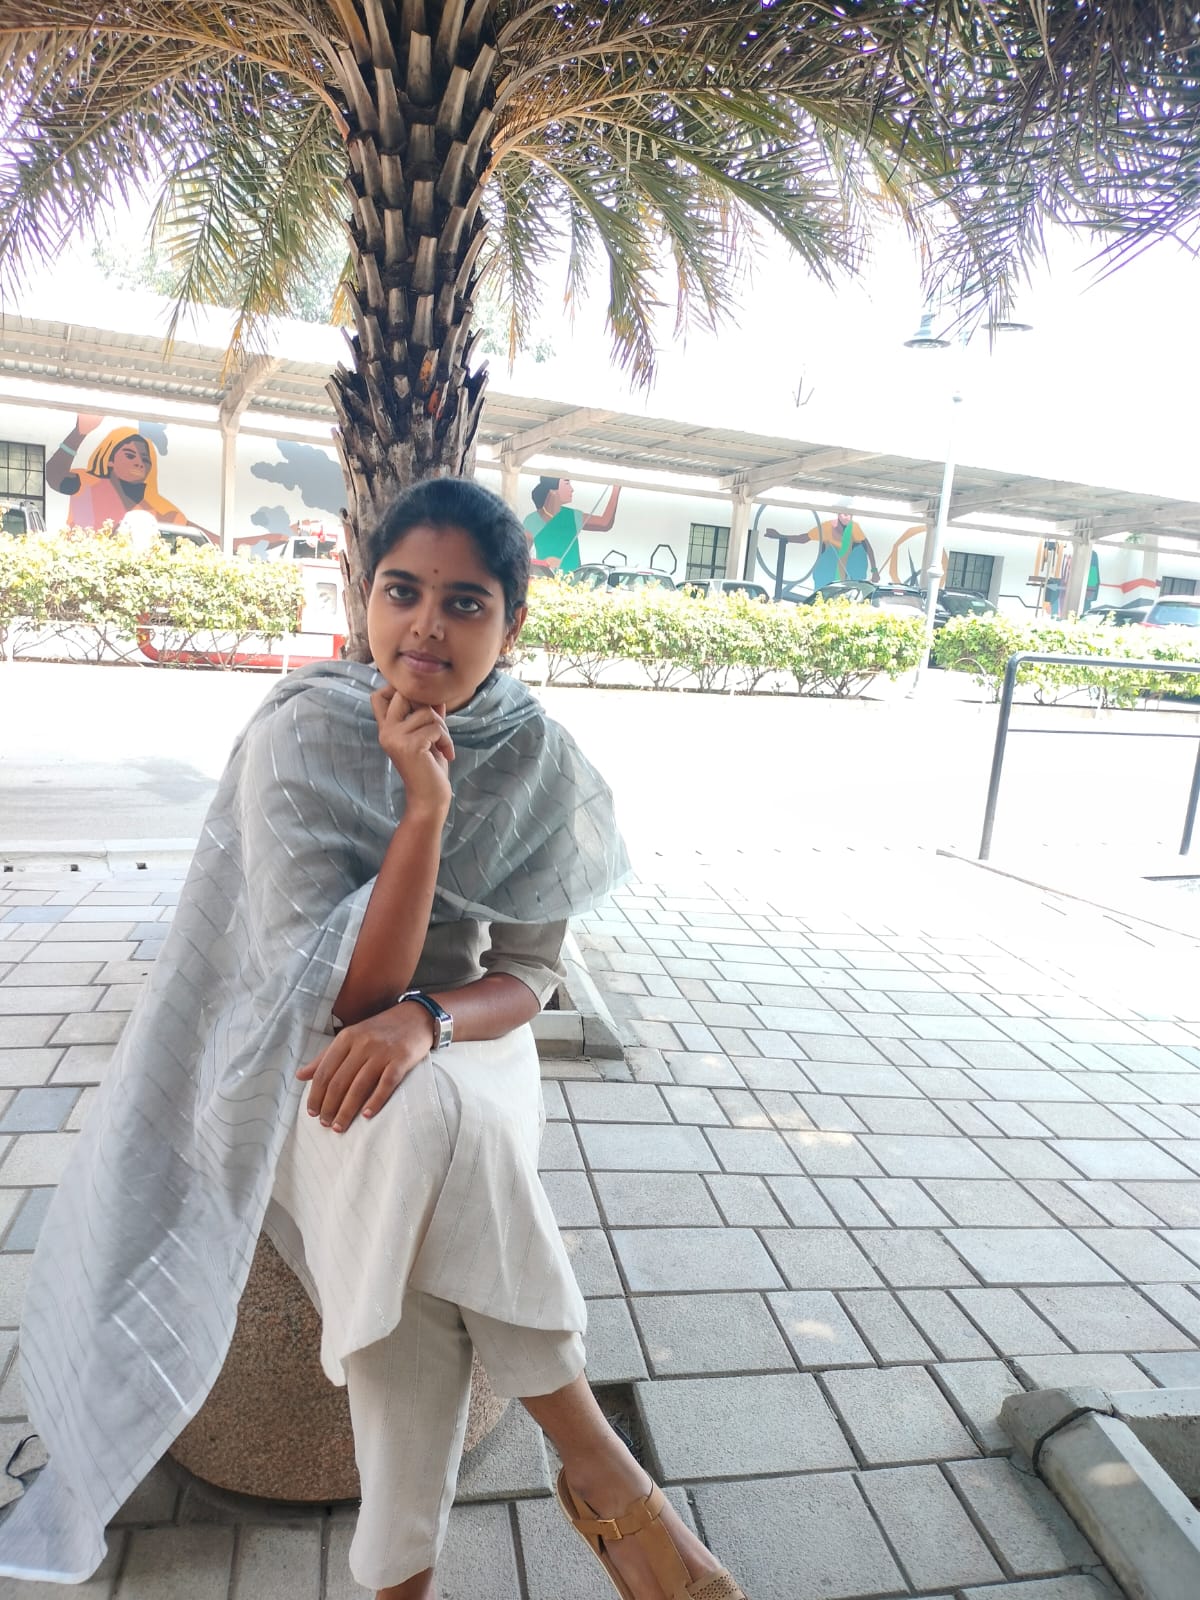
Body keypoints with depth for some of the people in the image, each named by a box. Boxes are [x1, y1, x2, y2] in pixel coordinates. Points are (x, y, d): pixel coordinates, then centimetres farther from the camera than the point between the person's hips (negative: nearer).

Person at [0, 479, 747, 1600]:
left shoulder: (537, 758, -9)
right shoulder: (302, 736, -19)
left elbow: (525, 973, -7)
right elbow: (340, 994, -23)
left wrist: (420, 1021, -29)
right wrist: (425, 807, -32)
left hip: (464, 1036, 3)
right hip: (309, 1057, -2)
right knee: (428, 1121, -35)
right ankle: (596, 1467, -17)